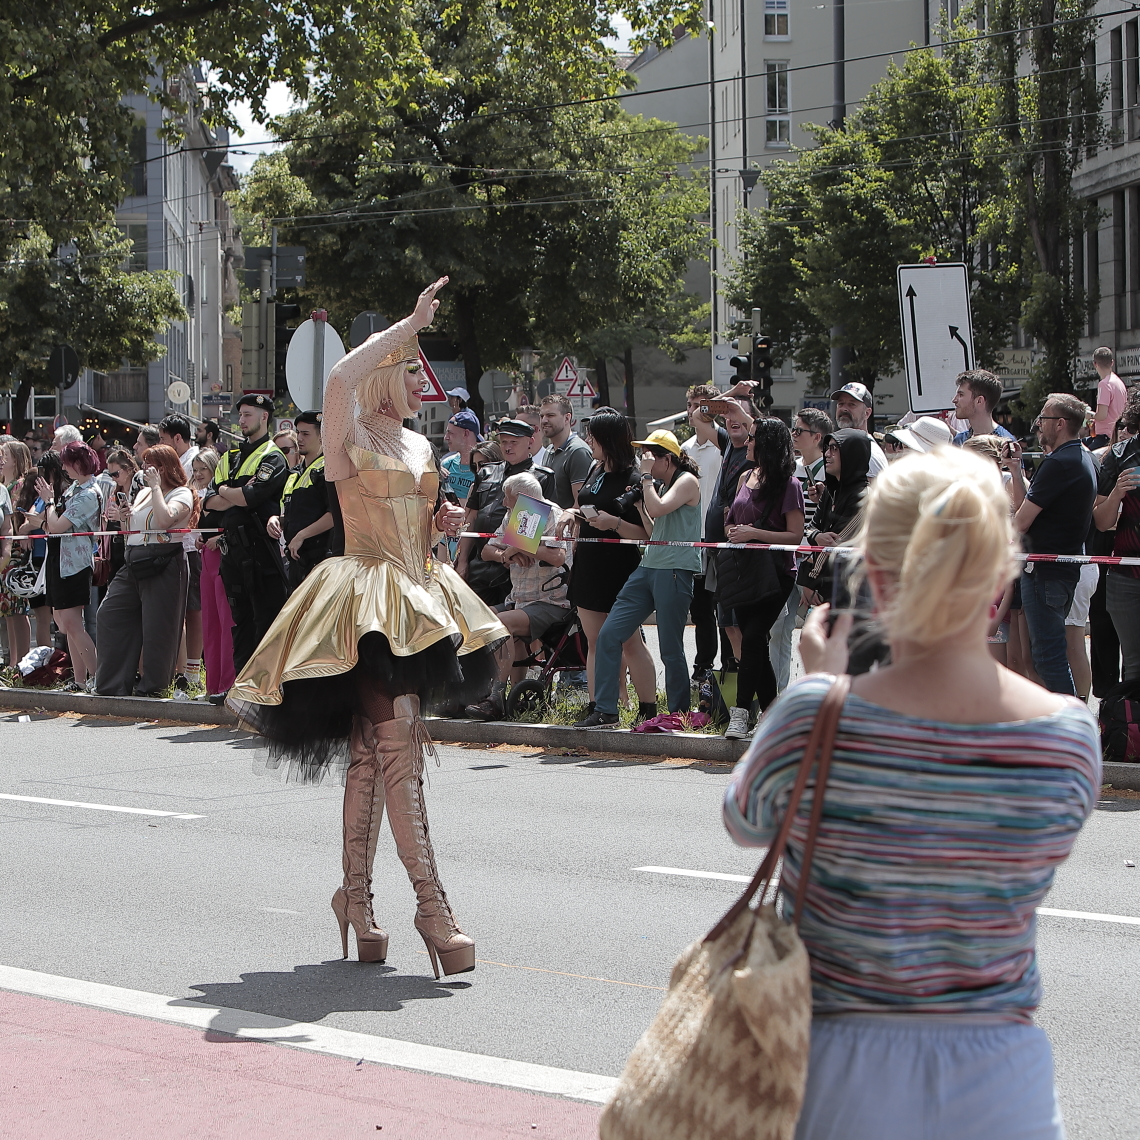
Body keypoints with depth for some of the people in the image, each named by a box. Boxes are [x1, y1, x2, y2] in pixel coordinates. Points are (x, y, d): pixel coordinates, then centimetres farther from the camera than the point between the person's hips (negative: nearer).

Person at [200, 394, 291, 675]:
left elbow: (252, 497, -18)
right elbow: (209, 502, 8)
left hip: (260, 549, -7)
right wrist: (239, 493, -8)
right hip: (232, 551, 7)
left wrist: (224, 491, 0)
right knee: (241, 619, 11)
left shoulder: (272, 458, -3)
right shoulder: (229, 459, 19)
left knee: (266, 618, -6)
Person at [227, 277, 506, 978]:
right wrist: (410, 325, -22)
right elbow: (341, 377, -28)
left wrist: (443, 521, 7)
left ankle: (356, 896, 18)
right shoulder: (351, 439, -6)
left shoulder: (420, 446, 18)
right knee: (398, 740, -17)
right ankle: (431, 905, -21)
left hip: (418, 600, 8)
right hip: (367, 602, -8)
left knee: (373, 751, 12)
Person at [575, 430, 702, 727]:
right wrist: (638, 503, 12)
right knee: (609, 634, -1)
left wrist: (647, 477, -8)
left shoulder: (687, 481, -5)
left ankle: (679, 715, 11)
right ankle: (604, 710, 3)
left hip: (675, 571, -9)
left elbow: (658, 509, -20)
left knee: (670, 649, -3)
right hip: (648, 567, 9)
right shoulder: (662, 486, 22)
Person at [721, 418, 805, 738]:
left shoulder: (788, 484, -8)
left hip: (776, 573, -7)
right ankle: (771, 710, 15)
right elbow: (731, 521, 24)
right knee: (753, 640, 7)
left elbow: (796, 536, -12)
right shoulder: (747, 477, 13)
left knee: (753, 637, -16)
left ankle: (741, 712, -16)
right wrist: (733, 531, 1)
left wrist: (755, 533, -19)